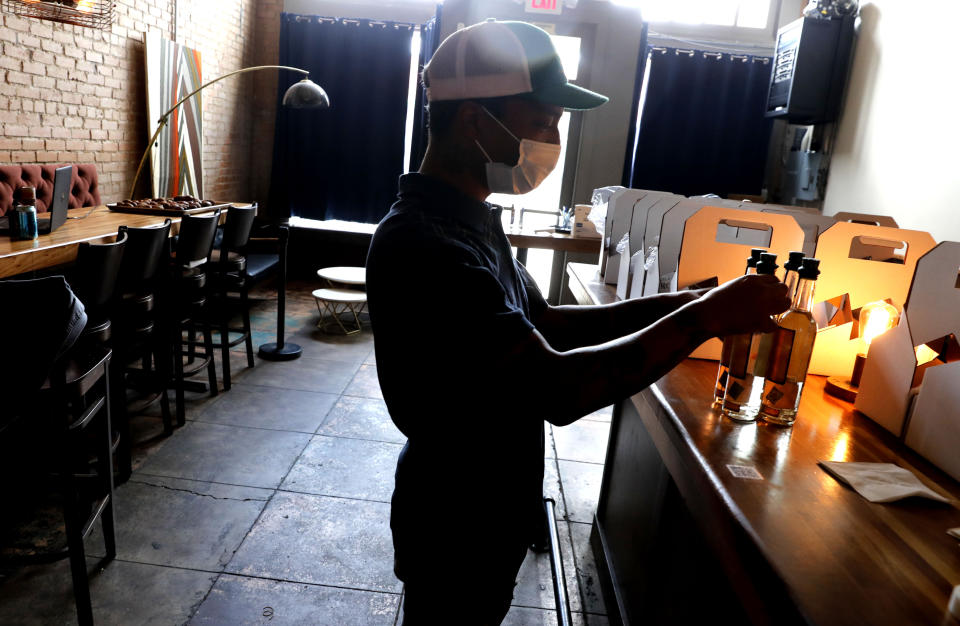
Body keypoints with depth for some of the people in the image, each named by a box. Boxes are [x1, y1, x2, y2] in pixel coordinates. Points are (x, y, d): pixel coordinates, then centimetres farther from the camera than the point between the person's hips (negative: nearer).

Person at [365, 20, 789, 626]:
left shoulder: (471, 218, 3)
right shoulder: (422, 245, -31)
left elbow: (543, 323, 7)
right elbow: (558, 390, -34)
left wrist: (659, 306, -5)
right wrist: (703, 318, -25)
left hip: (493, 503, 9)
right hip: (456, 525, -8)